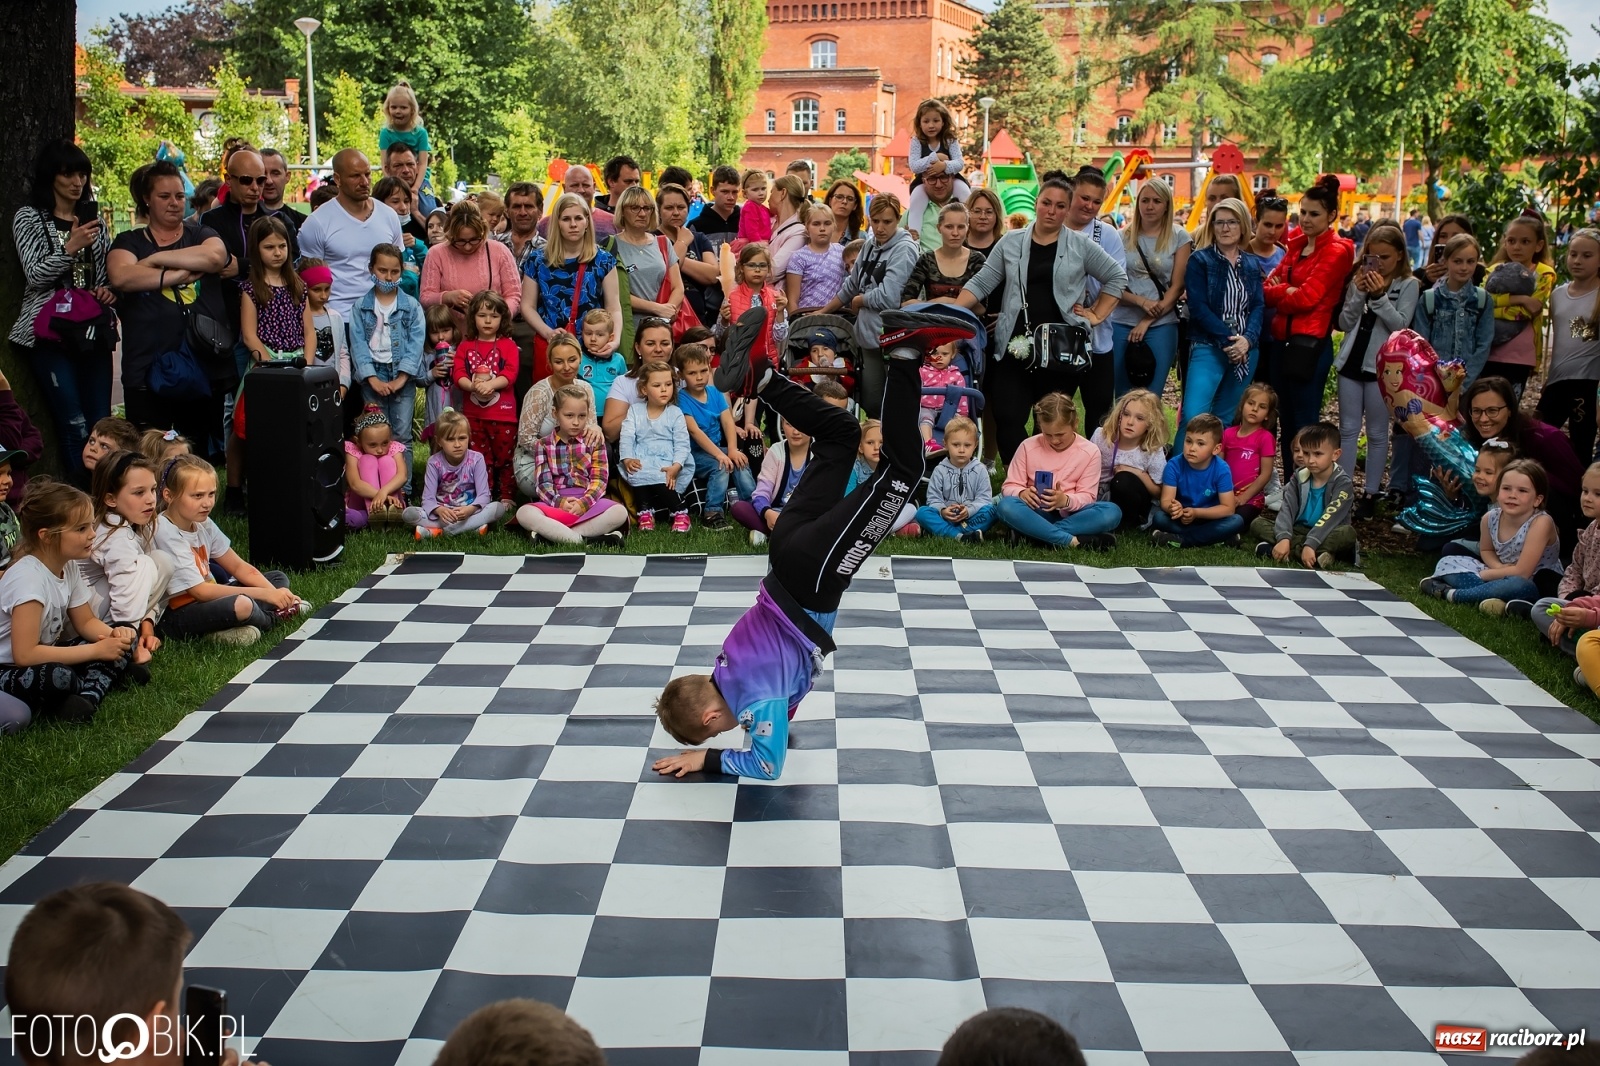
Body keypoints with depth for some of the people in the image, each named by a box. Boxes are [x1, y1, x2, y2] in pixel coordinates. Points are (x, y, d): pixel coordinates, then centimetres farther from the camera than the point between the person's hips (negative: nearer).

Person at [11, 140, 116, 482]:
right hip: (50, 333, -4)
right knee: (74, 424, -12)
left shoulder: (93, 218, 15)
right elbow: (35, 275, -7)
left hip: (94, 331, 4)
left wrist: (110, 291, 1)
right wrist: (70, 248, -18)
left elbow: (108, 273, 21)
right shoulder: (29, 217, 1)